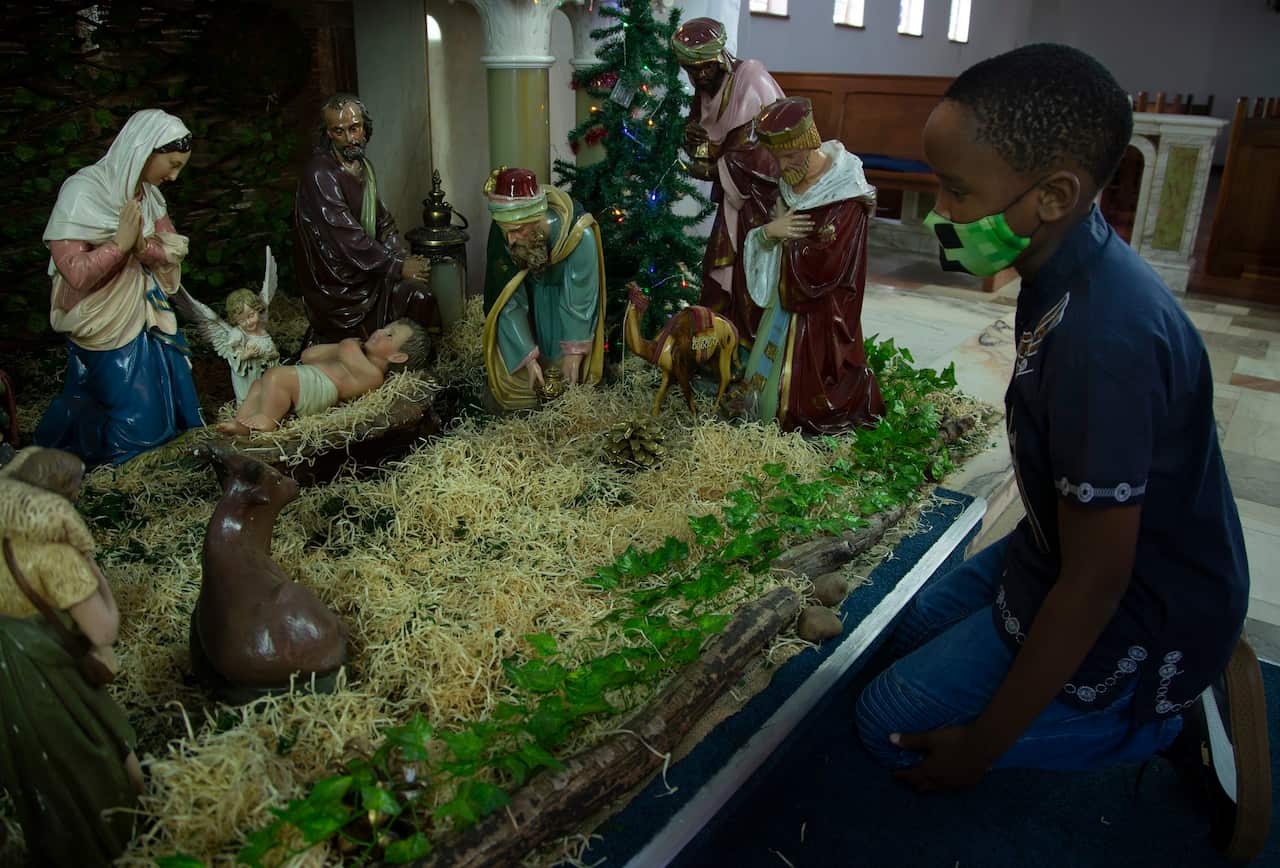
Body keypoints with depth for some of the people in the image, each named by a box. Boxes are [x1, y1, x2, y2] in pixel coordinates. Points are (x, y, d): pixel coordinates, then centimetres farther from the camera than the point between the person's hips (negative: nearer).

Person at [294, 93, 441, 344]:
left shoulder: (363, 166, 8)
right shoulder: (320, 174, -20)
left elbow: (382, 221, 12)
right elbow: (347, 239, -24)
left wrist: (404, 258, -4)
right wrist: (398, 266, -20)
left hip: (364, 267, 8)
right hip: (336, 283, -8)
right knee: (415, 294, -19)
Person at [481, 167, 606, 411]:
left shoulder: (579, 236, -40)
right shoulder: (503, 235, -32)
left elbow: (579, 300, -27)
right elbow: (510, 301, -25)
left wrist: (573, 353, -21)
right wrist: (528, 357, -27)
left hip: (565, 293, -2)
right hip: (531, 297, 2)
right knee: (516, 365, 0)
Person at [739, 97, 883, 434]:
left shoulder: (846, 196, -20)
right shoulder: (788, 185, 3)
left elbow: (823, 267, -25)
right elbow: (763, 245, 9)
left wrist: (787, 229, -12)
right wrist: (768, 231, -14)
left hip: (822, 314, -7)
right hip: (785, 300, 7)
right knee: (773, 384, 15)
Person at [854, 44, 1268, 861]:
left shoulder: (1105, 340, -36)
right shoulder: (1070, 264, -8)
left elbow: (1095, 582, -29)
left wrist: (981, 747, -18)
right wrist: (1013, 560, 23)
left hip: (1136, 613, -8)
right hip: (1066, 547, 9)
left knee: (893, 723, -1)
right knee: (918, 632, 22)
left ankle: (1173, 719, 5)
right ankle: (1186, 675, 17)